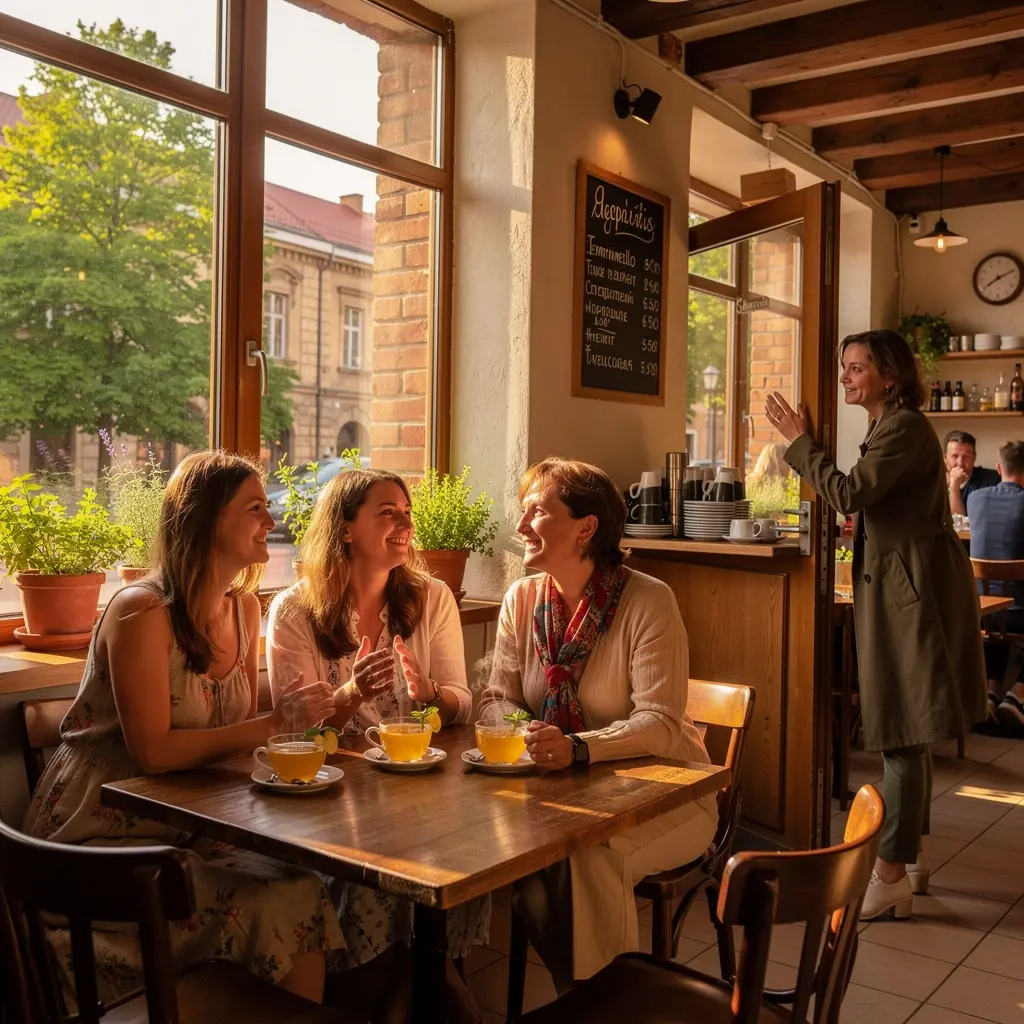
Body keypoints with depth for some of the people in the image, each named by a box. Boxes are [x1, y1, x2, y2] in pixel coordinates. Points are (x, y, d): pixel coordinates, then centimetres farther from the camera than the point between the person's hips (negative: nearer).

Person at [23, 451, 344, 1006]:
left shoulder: (244, 607, 5)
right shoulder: (141, 611, -18)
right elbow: (153, 751, -23)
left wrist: (303, 717, -8)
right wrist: (275, 723, -22)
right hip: (107, 831, -7)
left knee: (306, 888, -16)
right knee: (276, 906, -23)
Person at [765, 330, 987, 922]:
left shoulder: (905, 427, -14)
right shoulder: (890, 427, 18)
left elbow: (848, 494, -22)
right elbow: (865, 500, 15)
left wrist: (800, 441, -11)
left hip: (914, 589, -11)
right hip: (898, 586, 11)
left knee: (902, 733, -7)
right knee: (906, 733, 15)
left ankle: (890, 877, -1)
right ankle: (911, 860, 25)